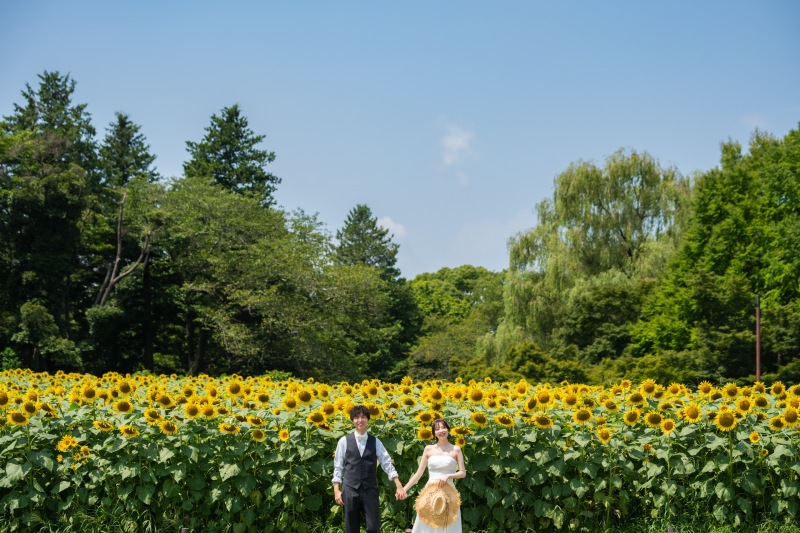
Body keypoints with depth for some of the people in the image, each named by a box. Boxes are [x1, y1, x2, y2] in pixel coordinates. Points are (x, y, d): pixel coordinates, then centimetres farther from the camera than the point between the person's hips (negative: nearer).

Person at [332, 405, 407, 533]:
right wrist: (336, 490, -3)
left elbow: (387, 464, 4)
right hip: (350, 490, -1)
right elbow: (338, 467, 4)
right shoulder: (344, 441, 3)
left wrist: (399, 486, -4)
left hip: (370, 490, 1)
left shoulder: (375, 442, 8)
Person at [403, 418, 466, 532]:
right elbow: (419, 473, 8)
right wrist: (404, 488, 1)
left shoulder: (456, 450, 3)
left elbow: (463, 473, 3)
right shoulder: (429, 449, 6)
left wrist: (448, 476, -14)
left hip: (448, 493, -1)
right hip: (430, 493, 1)